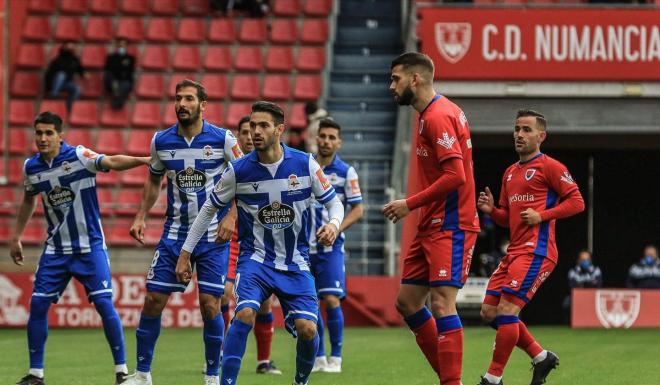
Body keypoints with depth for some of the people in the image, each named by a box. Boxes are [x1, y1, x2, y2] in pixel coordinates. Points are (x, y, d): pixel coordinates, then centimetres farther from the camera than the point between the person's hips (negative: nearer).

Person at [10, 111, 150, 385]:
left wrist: (143, 160, -49)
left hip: (90, 246, -4)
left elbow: (111, 162, -31)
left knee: (104, 303, -11)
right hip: (56, 248, 5)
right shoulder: (31, 167, 1)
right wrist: (16, 237, 22)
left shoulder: (79, 156, -15)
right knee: (38, 304, -1)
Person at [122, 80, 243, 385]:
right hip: (174, 233, 3)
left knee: (210, 305, -6)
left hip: (213, 235, -3)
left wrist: (231, 217, -14)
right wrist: (140, 217, 8)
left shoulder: (223, 139, -7)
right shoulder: (161, 141, 2)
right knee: (153, 300, 0)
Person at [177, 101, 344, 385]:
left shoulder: (305, 164, -7)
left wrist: (334, 224, -20)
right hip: (255, 259, -1)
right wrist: (185, 254, 7)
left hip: (295, 263, 1)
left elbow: (333, 202, 4)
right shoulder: (238, 170, -7)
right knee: (245, 313, -27)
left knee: (307, 329, -11)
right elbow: (209, 209, 6)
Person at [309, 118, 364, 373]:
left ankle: (335, 358, -2)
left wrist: (336, 229, -15)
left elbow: (358, 209, -2)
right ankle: (318, 357, 13)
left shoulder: (345, 172, -2)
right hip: (304, 245, 4)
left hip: (330, 246, -4)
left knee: (332, 300, -12)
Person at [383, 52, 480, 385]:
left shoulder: (438, 117, -15)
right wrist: (415, 207, 14)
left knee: (441, 303, -15)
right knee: (407, 302, 10)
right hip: (432, 226, 11)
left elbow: (455, 175, -23)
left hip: (449, 227, -11)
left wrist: (410, 204, -16)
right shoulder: (433, 114, 16)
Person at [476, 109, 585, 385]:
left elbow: (576, 202, -8)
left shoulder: (549, 167, -4)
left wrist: (542, 215, -16)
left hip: (536, 251, -9)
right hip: (514, 251, 9)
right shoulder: (510, 173, 20)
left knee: (506, 310, -15)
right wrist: (491, 210, 4)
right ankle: (541, 357, 18)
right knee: (490, 312, 5)